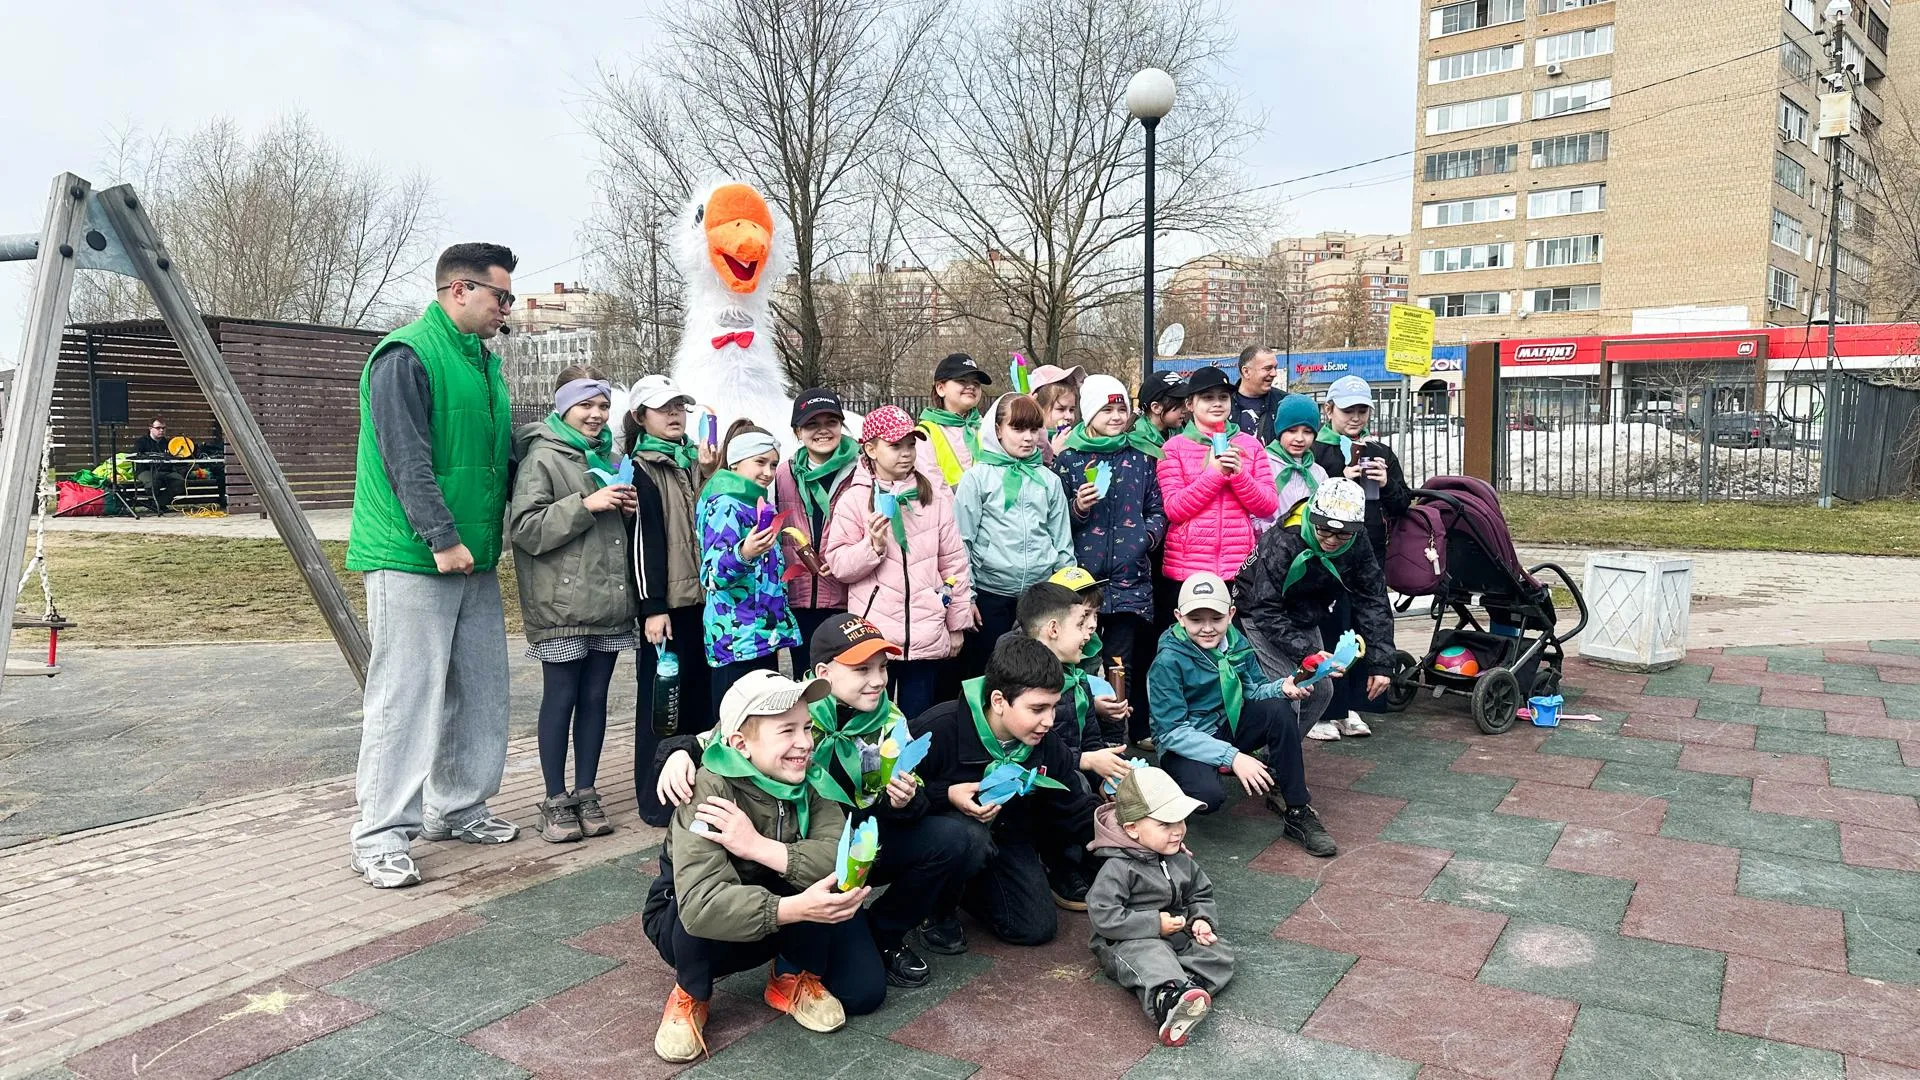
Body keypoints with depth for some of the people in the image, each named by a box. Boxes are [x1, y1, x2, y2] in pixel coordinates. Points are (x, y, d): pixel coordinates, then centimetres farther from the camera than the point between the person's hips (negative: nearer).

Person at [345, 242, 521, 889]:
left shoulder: (484, 362, 17)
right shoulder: (406, 357, -11)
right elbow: (407, 460, -18)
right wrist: (441, 538, -21)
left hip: (475, 561, 9)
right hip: (411, 560, -9)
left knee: (479, 691, 12)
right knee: (404, 697, -6)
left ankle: (457, 809, 26)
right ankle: (382, 836, 3)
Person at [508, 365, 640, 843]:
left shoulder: (608, 458, 16)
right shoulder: (542, 457, -5)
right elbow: (525, 527, -15)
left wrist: (629, 510, 6)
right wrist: (585, 505, -19)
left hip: (609, 601, 6)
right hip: (561, 604, -6)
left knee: (595, 696, 10)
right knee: (560, 697, 2)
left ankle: (586, 793, 20)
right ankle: (556, 800, 13)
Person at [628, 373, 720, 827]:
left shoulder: (695, 462, 15)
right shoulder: (640, 470, -3)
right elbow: (643, 541, -10)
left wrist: (711, 475, 2)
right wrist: (653, 607, -15)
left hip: (701, 598, 6)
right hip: (665, 602, -6)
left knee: (700, 693, 10)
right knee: (660, 697, 1)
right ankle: (655, 799, 9)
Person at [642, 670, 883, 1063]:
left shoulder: (808, 780, -14)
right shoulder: (709, 792, -30)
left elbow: (843, 859, -29)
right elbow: (700, 904, -44)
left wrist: (759, 846, -39)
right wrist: (797, 907, -55)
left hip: (775, 924, 3)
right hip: (687, 924, -2)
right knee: (706, 918, -38)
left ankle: (797, 977, 7)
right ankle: (691, 995, -7)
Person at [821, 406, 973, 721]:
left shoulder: (935, 494, 5)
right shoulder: (854, 499, -1)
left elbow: (953, 560, 8)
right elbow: (838, 565, -2)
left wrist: (958, 623, 8)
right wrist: (872, 546, -20)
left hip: (927, 636, 2)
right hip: (873, 635, -2)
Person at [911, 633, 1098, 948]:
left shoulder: (1048, 745, -12)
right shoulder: (940, 728, -30)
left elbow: (1073, 809, -4)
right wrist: (949, 796, -35)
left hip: (1006, 834, 5)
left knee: (1038, 928, -4)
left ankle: (969, 888, 24)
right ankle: (938, 908, -8)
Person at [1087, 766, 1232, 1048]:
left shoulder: (1181, 860, 5)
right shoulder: (1117, 868, -18)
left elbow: (1201, 892, 20)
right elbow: (1103, 916, -23)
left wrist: (1202, 919, -3)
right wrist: (1154, 924, -22)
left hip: (1179, 935, 7)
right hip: (1129, 943, -7)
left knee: (1219, 955, -11)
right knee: (1150, 958, -37)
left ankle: (1176, 996, -35)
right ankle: (1169, 1000, -63)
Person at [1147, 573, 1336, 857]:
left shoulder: (1236, 644, -4)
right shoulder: (1168, 662, -22)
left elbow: (1254, 691, 4)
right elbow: (1172, 732, -24)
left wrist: (1282, 687, -20)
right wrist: (1232, 757, -31)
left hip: (1228, 727, 6)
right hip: (1184, 745, -6)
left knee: (1280, 713, -20)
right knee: (1209, 796, -35)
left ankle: (1298, 813, -11)